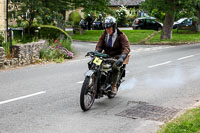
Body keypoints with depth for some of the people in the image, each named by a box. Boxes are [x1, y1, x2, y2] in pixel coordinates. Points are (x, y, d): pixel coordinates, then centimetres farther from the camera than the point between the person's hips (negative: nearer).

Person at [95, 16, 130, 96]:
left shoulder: (121, 35, -8)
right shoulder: (104, 34, 6)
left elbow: (126, 48, -19)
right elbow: (99, 45, 4)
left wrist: (122, 57, -38)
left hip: (117, 56, -4)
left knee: (115, 66, -36)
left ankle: (114, 86, -20)